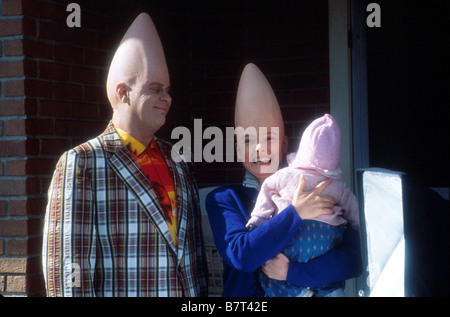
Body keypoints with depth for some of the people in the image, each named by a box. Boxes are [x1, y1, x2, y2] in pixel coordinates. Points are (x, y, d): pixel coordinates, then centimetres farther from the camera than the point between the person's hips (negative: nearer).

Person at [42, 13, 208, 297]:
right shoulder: (81, 163, -8)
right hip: (119, 290, -6)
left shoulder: (177, 161, 10)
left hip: (187, 289, 6)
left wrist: (201, 292, 6)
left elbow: (195, 248, 11)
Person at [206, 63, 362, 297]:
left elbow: (352, 259, -5)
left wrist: (292, 271, -15)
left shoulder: (317, 192, 3)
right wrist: (295, 214, -17)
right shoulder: (222, 200, 3)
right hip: (245, 297, 0)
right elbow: (240, 255, -13)